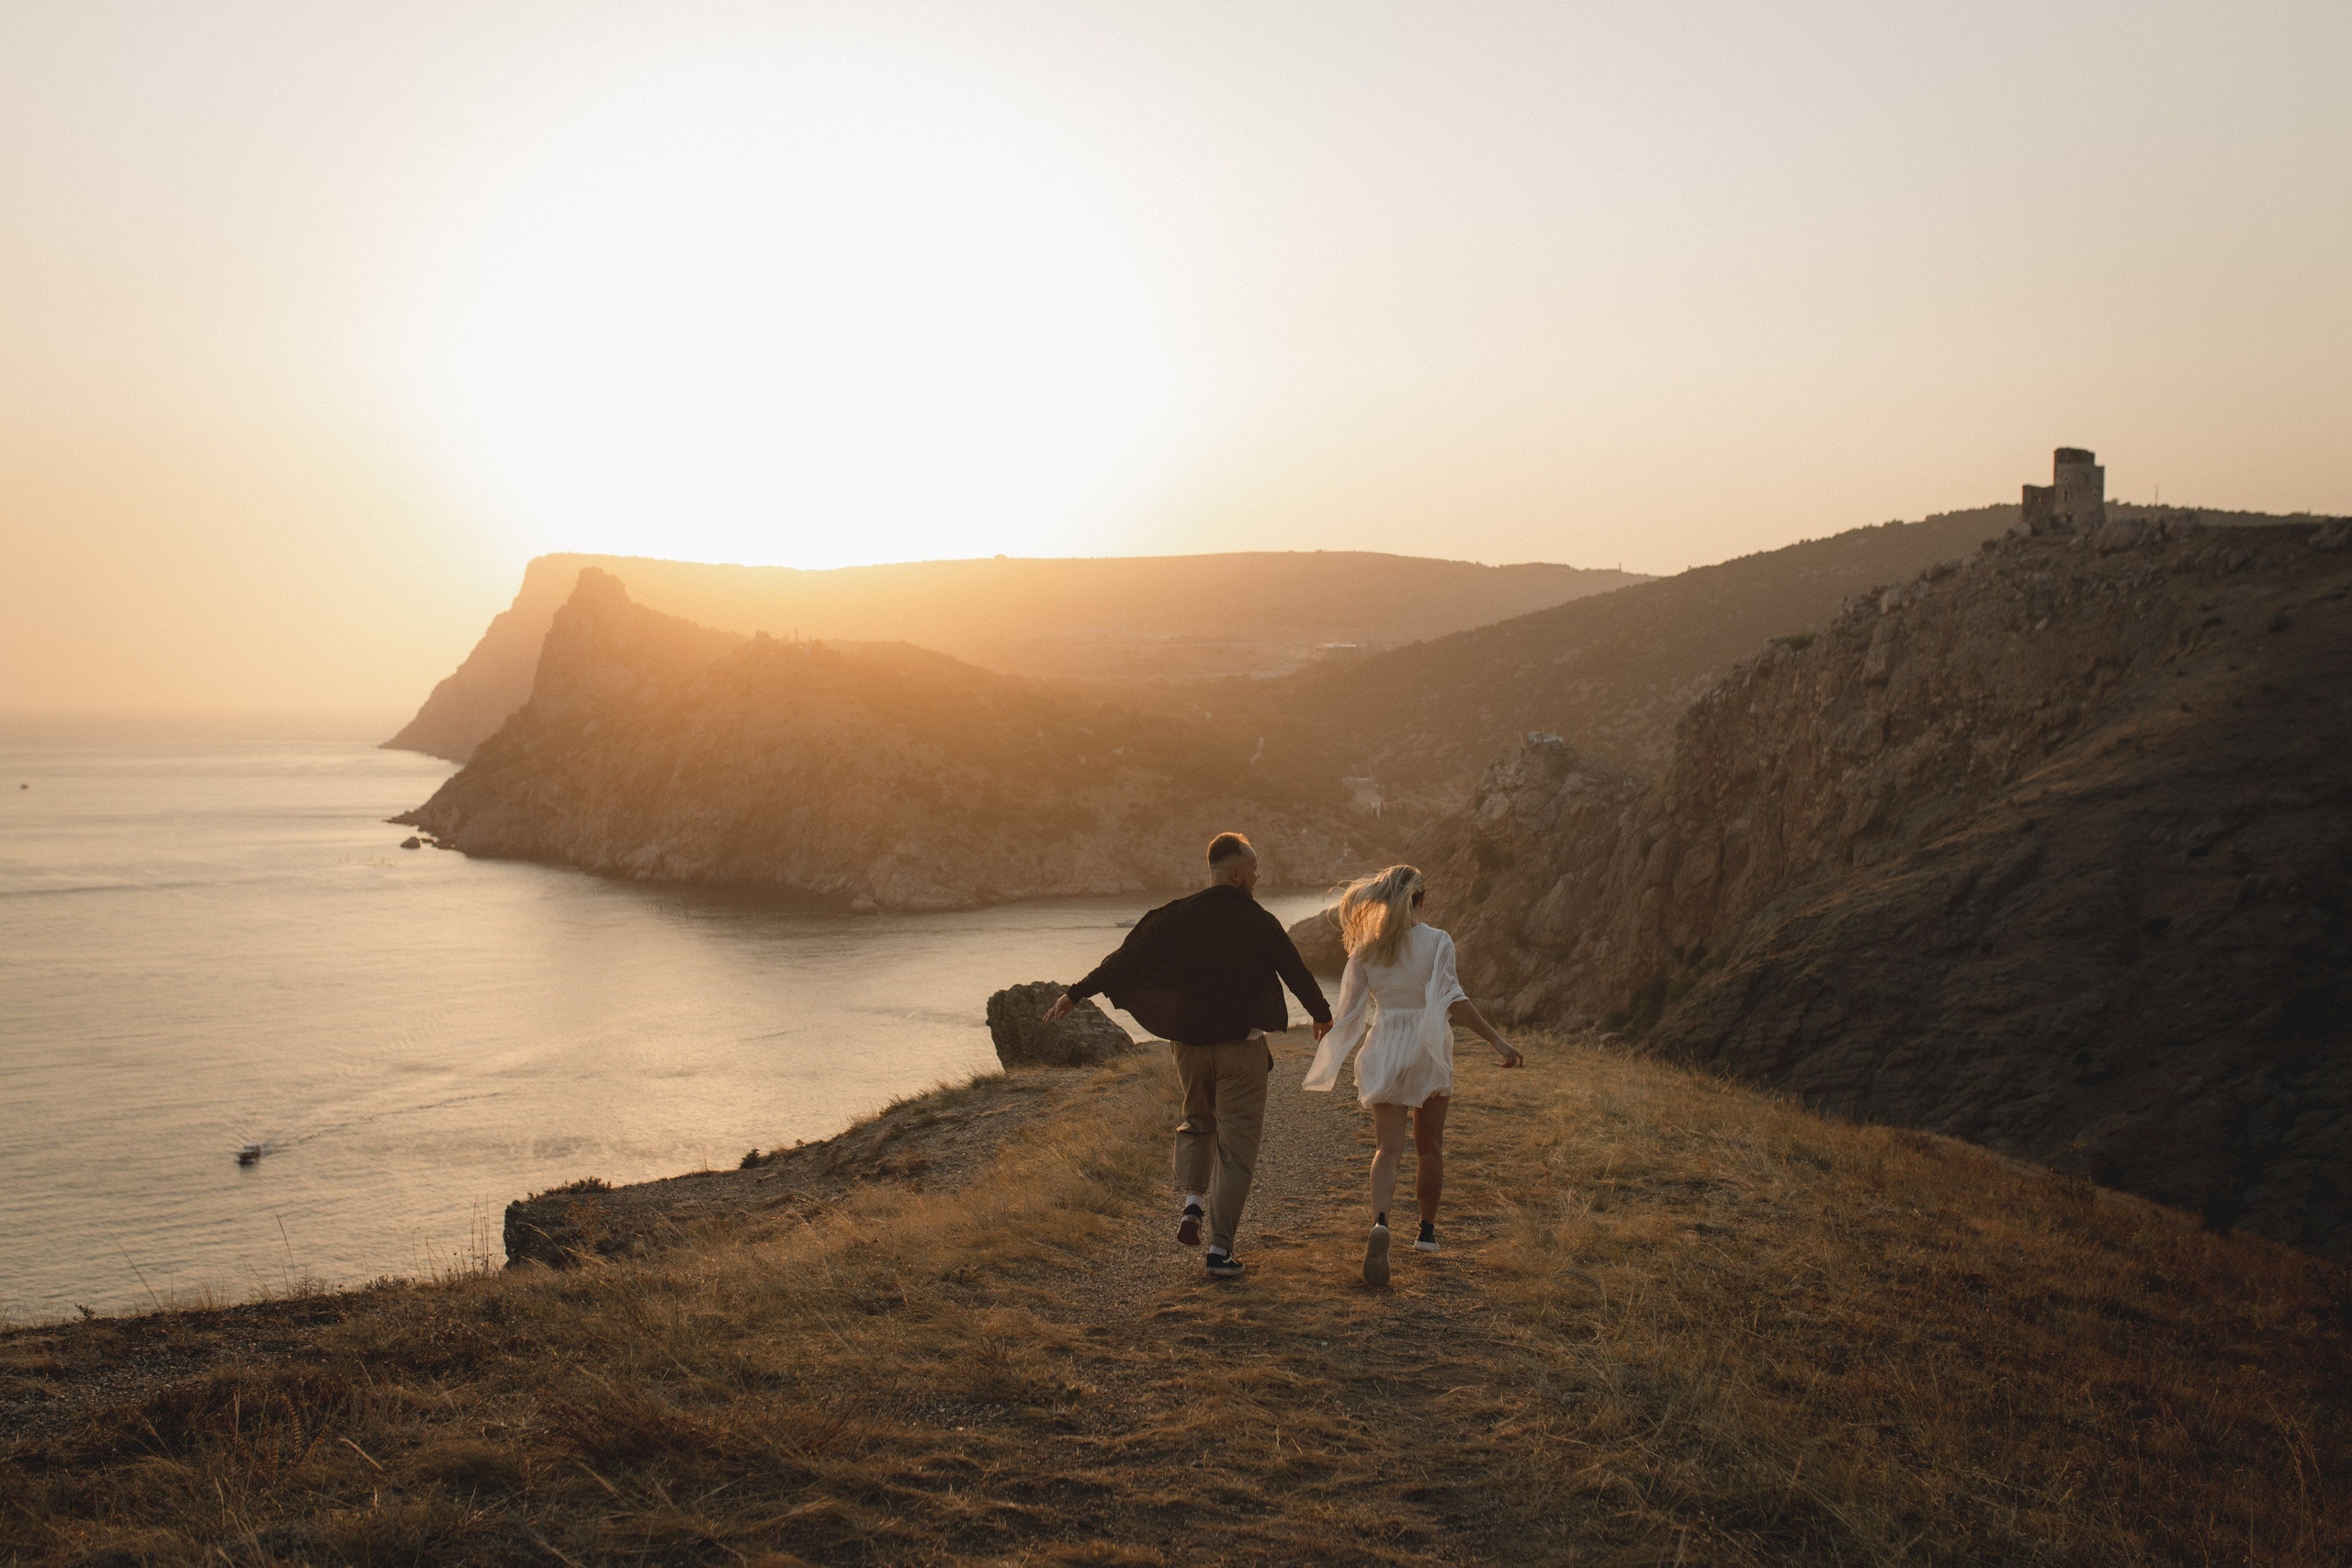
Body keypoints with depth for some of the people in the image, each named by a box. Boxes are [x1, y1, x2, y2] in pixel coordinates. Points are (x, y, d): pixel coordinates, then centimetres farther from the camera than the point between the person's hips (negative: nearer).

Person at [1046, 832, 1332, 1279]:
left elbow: (1125, 959, -2)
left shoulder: (1177, 916, -3)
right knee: (1235, 1142, 4)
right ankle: (1221, 1247, 3)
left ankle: (1192, 1201, 4)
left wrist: (1075, 994, 7)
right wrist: (1322, 1015, 24)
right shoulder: (1260, 922, -6)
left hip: (1190, 1041, 3)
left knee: (1196, 1123, 26)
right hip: (1241, 1045, -3)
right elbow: (1296, 972, 5)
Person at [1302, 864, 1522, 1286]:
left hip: (1382, 1049, 1)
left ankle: (1380, 1223, -28)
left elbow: (1351, 1008, 5)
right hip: (1428, 1050, -1)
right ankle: (1427, 1231, 28)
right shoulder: (1437, 941, -8)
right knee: (1430, 1147, 17)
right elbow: (1451, 998, -19)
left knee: (1388, 1147, -3)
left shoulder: (1366, 948, 1)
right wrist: (1496, 1039, -19)